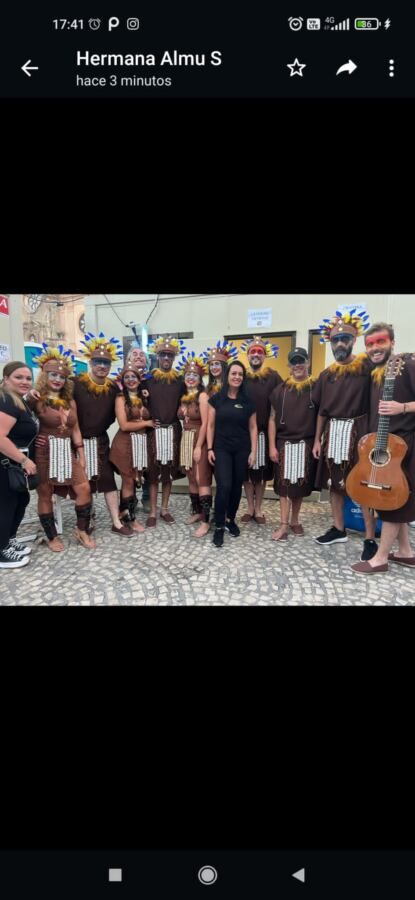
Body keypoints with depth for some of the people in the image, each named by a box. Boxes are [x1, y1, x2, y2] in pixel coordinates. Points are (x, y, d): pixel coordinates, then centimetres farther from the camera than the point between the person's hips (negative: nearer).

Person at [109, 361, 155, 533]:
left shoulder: (142, 398, 14)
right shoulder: (121, 399, -3)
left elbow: (149, 418, 15)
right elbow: (124, 425, -12)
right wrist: (147, 423, -7)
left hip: (141, 442, 5)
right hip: (125, 443, -5)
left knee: (133, 481, 9)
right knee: (129, 481, 2)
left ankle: (123, 513, 26)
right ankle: (131, 518, 15)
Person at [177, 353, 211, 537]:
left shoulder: (202, 395, -10)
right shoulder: (185, 396, 12)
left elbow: (205, 423, -15)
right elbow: (182, 419, 13)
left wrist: (199, 447, -17)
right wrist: (186, 443, 3)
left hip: (199, 440, -7)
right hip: (186, 439, 8)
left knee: (202, 479, -8)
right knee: (191, 478, 13)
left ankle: (205, 521, -5)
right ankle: (197, 512, 27)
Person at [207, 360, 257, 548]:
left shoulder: (248, 401, 3)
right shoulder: (216, 399, -1)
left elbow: (253, 427, 5)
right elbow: (211, 425, 1)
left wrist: (253, 451, -1)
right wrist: (209, 448, -5)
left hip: (242, 450, 2)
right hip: (221, 449, -2)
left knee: (236, 486, 9)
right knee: (224, 486, -13)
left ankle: (230, 520, 29)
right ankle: (219, 526, 0)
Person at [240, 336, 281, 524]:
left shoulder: (273, 376, 0)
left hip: (265, 431, -1)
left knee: (262, 472, 9)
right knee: (246, 471, 8)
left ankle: (258, 509, 23)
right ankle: (250, 508, 22)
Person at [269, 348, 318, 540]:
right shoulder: (280, 389, 3)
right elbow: (273, 419, 4)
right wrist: (272, 446, -1)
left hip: (307, 443, 0)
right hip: (284, 442, 0)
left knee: (301, 484, 10)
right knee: (284, 483, 2)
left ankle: (295, 520, 26)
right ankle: (284, 524, 6)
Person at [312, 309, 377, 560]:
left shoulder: (366, 365, -4)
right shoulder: (327, 374, 10)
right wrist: (317, 440, 11)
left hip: (357, 431, -5)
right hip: (332, 432, 6)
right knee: (334, 482, 12)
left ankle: (370, 539, 7)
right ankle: (339, 529, 26)